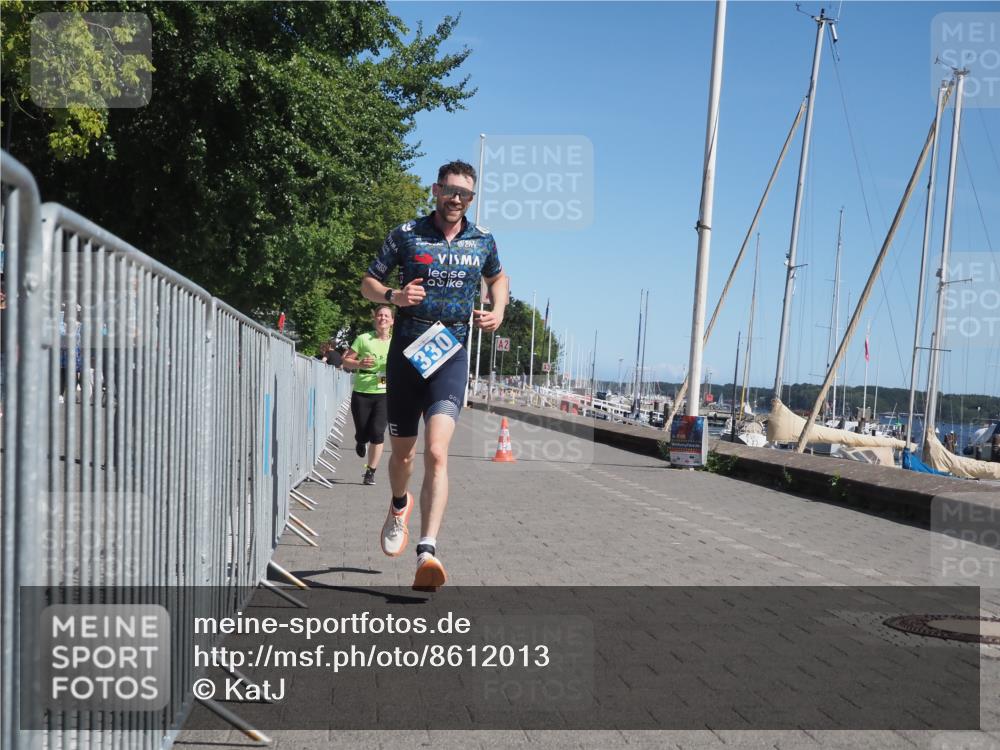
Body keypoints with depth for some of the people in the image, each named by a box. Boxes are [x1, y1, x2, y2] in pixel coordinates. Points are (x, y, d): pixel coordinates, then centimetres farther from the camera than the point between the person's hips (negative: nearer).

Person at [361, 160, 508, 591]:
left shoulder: (483, 241, 7)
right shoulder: (407, 234, 1)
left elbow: (497, 278, 28)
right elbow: (368, 284, 6)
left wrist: (498, 312, 8)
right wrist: (394, 295, -15)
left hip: (452, 355, 0)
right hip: (407, 352, 0)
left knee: (436, 453, -18)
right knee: (402, 452, 11)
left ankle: (427, 553, -24)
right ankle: (399, 506, 45)